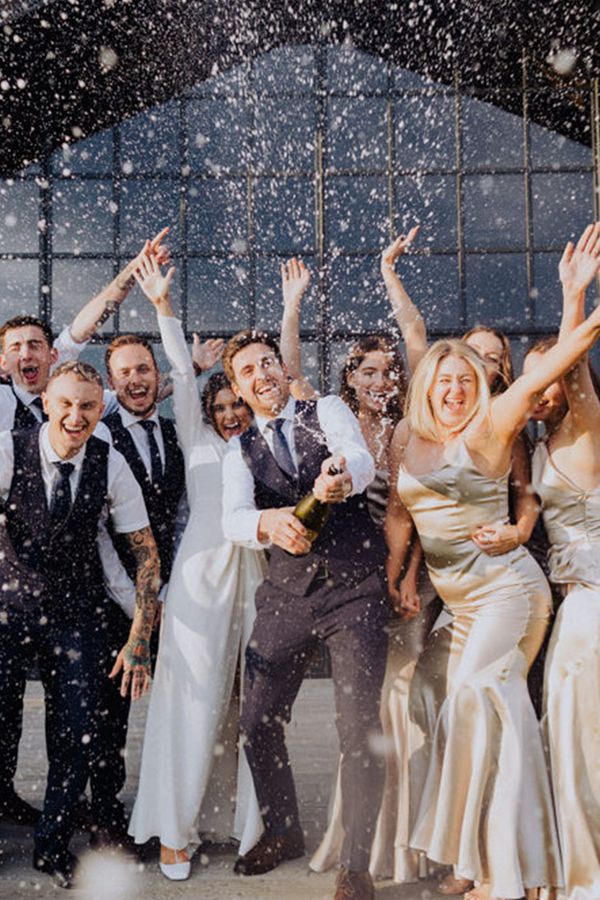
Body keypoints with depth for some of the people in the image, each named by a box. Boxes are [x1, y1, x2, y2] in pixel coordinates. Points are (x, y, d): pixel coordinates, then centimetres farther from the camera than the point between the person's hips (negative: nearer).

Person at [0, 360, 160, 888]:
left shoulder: (111, 465, -10)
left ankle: (53, 845, 27)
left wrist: (139, 642, -8)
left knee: (78, 734, 1)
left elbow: (146, 553, -5)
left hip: (77, 611, 1)